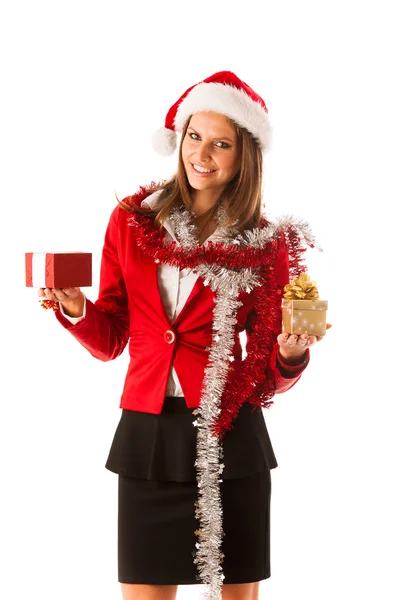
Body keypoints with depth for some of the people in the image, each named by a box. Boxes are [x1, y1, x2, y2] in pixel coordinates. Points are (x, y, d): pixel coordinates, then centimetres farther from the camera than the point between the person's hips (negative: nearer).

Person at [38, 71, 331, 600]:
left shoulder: (269, 246, 1)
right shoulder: (131, 221, 5)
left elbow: (270, 376, 2)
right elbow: (109, 340, 9)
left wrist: (291, 354, -19)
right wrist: (76, 309, -10)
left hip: (231, 437, -1)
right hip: (147, 433, 1)